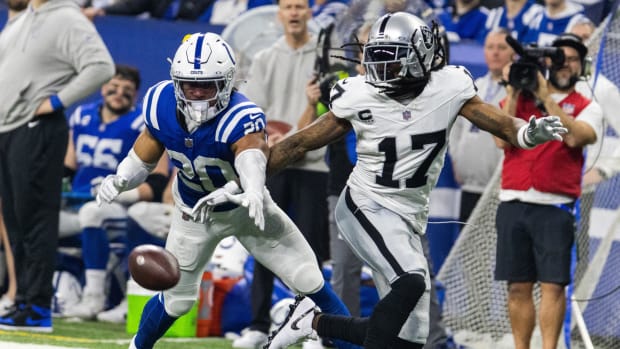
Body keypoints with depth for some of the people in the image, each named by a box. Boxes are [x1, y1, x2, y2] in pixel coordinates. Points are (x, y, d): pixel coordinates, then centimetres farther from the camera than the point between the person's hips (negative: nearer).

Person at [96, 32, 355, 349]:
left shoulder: (239, 117, -37)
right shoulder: (162, 105, -21)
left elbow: (252, 151, -60)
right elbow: (143, 158, -4)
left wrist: (252, 191, -82)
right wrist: (120, 180, -26)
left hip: (245, 206, -2)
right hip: (194, 212, 2)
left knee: (308, 280, -8)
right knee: (178, 297, 7)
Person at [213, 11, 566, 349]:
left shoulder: (448, 87, -6)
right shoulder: (361, 97, -8)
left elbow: (504, 125, -7)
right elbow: (301, 143, 0)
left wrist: (530, 132, -32)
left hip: (408, 221, 4)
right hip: (366, 207, -4)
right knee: (412, 283, -31)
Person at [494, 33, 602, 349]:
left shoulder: (587, 108, 8)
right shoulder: (518, 98, 13)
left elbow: (574, 136, -13)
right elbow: (502, 139, -1)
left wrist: (545, 97, -13)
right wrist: (513, 94, -5)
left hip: (555, 207, -2)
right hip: (513, 204, 2)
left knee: (553, 285, -9)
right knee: (518, 286, 3)